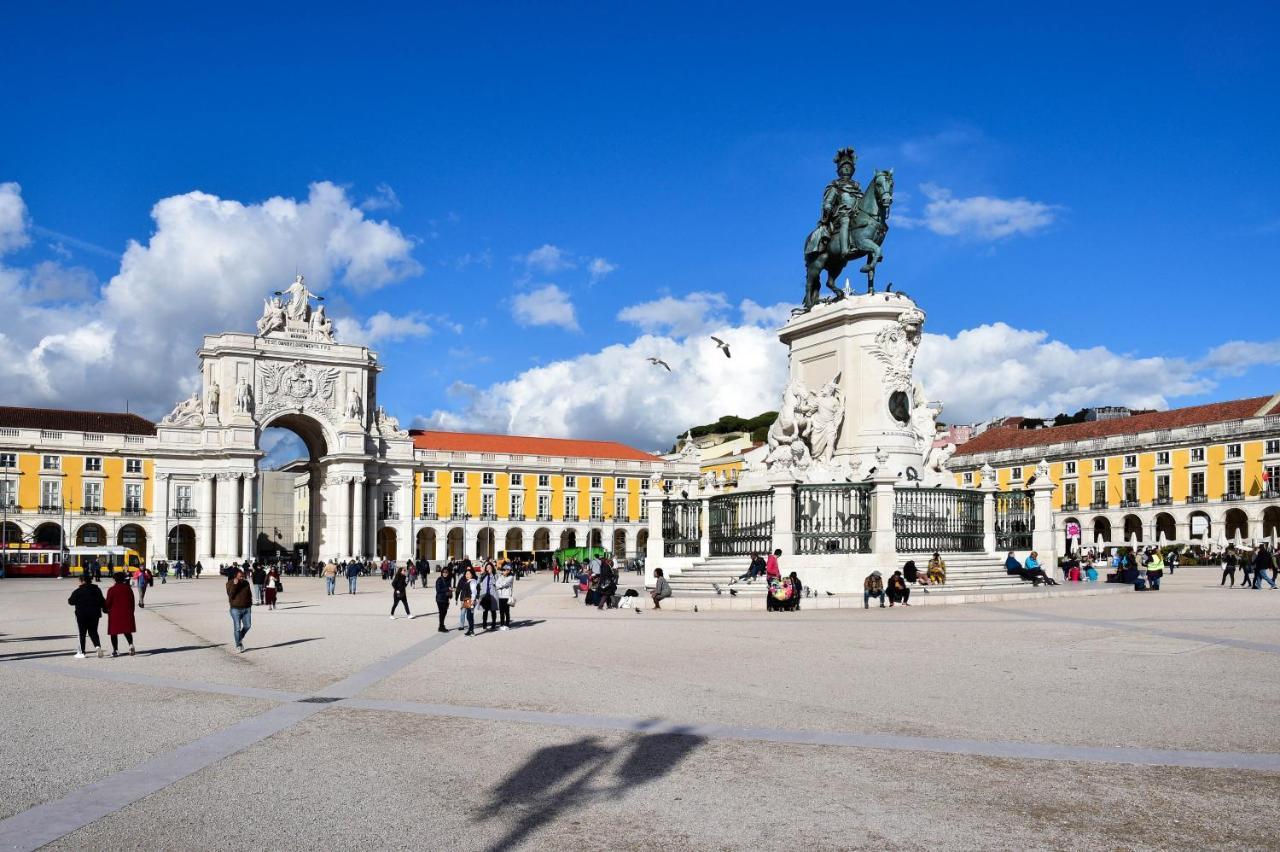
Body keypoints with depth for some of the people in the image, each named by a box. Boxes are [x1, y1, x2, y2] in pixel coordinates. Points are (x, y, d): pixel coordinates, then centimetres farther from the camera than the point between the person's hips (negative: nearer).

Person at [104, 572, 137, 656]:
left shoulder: (111, 590, -9)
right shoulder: (128, 589, 3)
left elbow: (108, 602, -6)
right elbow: (132, 601, 7)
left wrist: (105, 609, 14)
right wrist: (131, 612, 17)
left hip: (115, 614, -3)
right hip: (127, 614, 3)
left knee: (114, 632, 7)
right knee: (127, 631, 12)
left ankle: (115, 650, 5)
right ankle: (131, 644, -11)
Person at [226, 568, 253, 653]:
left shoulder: (246, 583, 9)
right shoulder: (230, 583, -3)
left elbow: (250, 594, 19)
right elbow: (230, 595, -16)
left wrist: (250, 603, 11)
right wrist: (234, 585, -24)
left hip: (246, 608, 4)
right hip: (236, 609, -4)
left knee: (247, 625, 2)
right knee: (237, 627, -4)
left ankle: (240, 638, 29)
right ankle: (238, 645, 8)